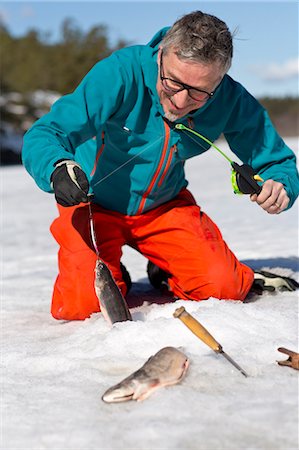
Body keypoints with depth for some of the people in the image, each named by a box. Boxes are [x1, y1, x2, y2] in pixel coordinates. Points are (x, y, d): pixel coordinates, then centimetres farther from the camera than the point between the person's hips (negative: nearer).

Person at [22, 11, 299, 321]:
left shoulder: (231, 100, -19)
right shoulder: (120, 73, -30)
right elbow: (42, 135, -31)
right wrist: (57, 169, -55)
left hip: (165, 205, 2)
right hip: (94, 204, -2)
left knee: (223, 287, -16)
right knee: (81, 306, -20)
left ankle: (165, 272, 16)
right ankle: (107, 273, 15)